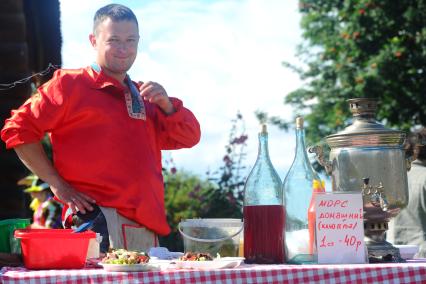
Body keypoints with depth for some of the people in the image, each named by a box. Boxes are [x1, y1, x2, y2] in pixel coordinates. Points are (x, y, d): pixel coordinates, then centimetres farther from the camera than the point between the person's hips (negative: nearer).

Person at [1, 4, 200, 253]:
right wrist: (57, 185, -8)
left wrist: (166, 104, -1)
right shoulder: (70, 84, 3)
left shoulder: (144, 96, 23)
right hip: (98, 221, -6)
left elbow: (188, 137, 19)